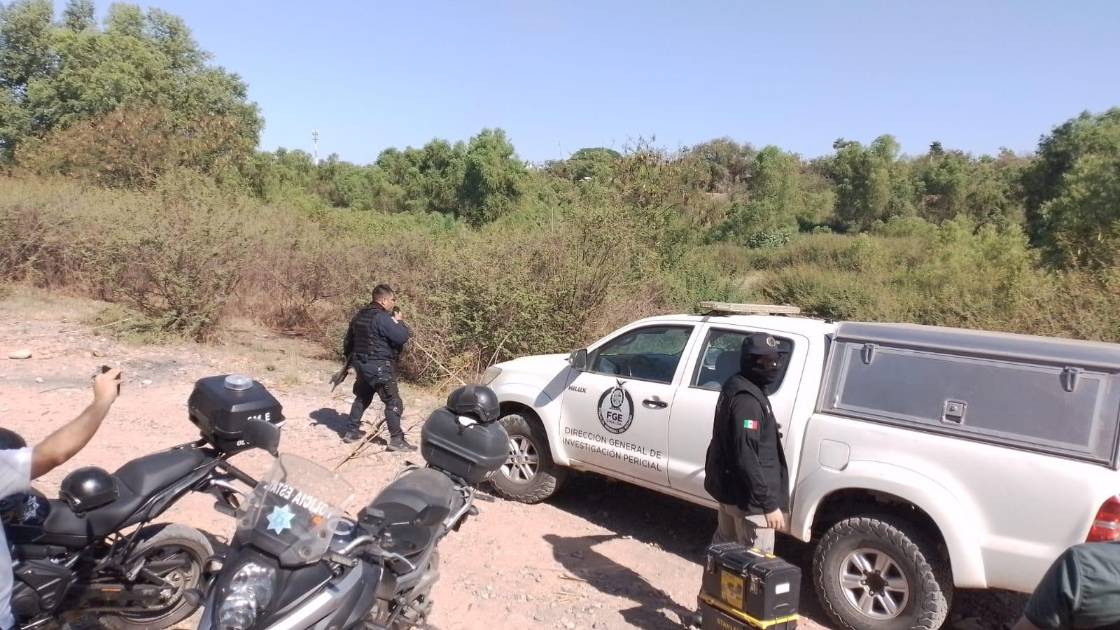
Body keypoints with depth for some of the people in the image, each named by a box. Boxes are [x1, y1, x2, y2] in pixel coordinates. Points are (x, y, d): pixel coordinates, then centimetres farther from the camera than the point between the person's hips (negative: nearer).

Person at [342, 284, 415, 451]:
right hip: (379, 367, -9)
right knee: (393, 402, -3)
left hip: (361, 364, 9)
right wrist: (399, 321, -5)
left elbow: (349, 339, 19)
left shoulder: (360, 315, 10)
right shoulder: (382, 318, -19)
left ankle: (351, 431, 31)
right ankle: (397, 440, -2)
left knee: (362, 397, 24)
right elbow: (403, 337, -22)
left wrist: (351, 358, 31)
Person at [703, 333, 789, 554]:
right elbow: (746, 457, -29)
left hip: (728, 487, 10)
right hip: (748, 496, -10)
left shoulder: (735, 388, 9)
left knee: (725, 545, 23)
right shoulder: (747, 400, -24)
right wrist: (770, 504, -26)